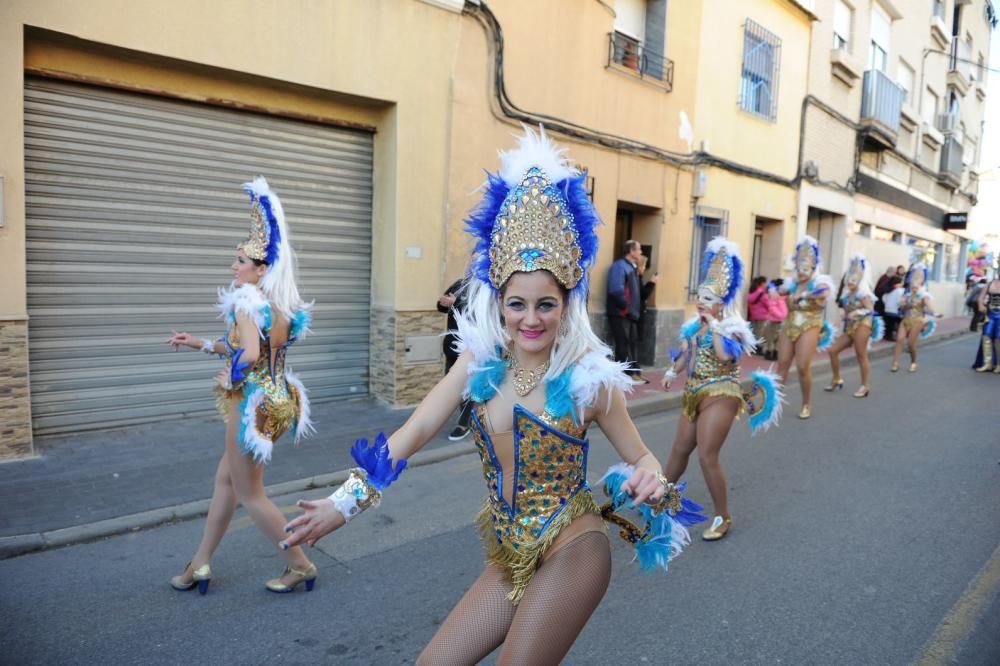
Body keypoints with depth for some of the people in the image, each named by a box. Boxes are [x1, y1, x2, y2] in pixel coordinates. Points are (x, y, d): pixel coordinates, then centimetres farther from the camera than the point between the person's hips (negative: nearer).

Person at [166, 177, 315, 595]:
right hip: (274, 401, 9)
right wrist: (200, 344, 19)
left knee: (249, 495, 6)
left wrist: (228, 377, -13)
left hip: (253, 405, -9)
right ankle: (200, 563, 33)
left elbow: (250, 355, -33)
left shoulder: (247, 301, -18)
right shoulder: (281, 306, 6)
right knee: (225, 478, 20)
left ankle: (300, 565, 17)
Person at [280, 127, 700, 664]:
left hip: (570, 557, -4)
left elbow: (640, 456, -3)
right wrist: (346, 501, -17)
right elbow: (417, 429, -9)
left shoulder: (588, 376, -14)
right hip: (509, 560, 5)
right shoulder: (480, 362, -5)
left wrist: (650, 481, -27)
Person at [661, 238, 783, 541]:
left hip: (720, 395, -7)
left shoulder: (731, 326, -12)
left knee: (707, 456, -9)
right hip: (693, 394, 7)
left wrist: (714, 324, -23)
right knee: (680, 449, 15)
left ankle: (723, 517, 8)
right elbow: (685, 354, 14)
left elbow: (726, 355, -31)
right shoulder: (694, 325, 8)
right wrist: (672, 372, -2)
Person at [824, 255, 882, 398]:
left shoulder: (863, 294, -9)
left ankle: (865, 386, 7)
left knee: (861, 356, -3)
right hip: (849, 326, 8)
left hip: (862, 325, -8)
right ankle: (837, 380, 15)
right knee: (833, 350, 2)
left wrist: (856, 312, -27)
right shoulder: (847, 295, 12)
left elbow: (870, 309, -16)